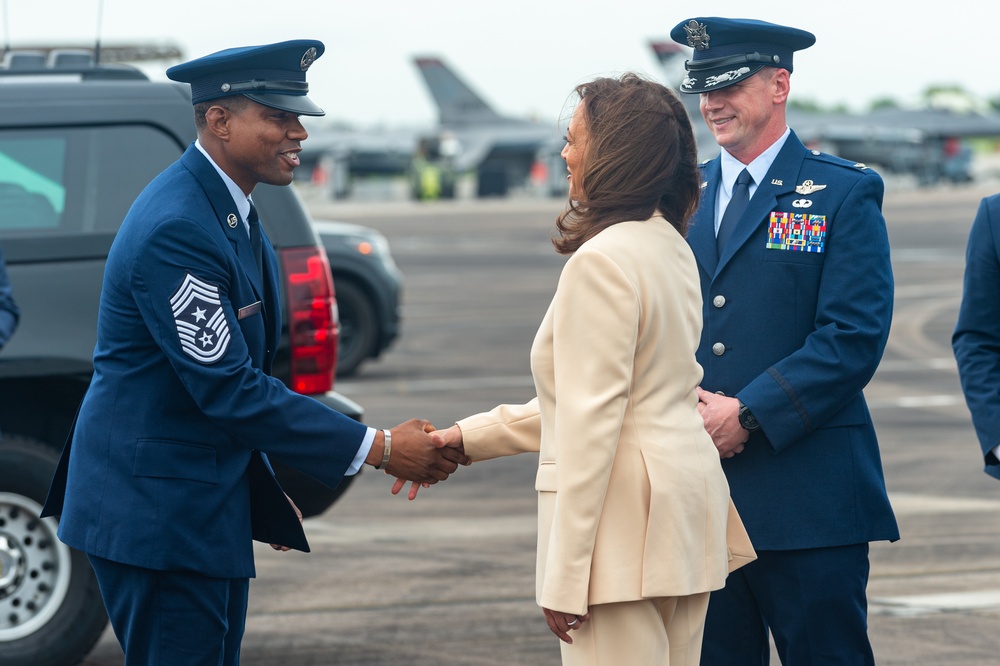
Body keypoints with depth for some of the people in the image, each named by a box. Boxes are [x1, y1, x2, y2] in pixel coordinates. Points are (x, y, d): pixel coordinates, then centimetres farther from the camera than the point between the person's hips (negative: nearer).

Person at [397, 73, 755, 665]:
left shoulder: (602, 261, -16)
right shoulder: (672, 248, 13)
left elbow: (591, 423, -19)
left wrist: (566, 578, -18)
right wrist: (467, 437, 21)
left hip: (623, 521, -10)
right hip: (687, 493, 10)